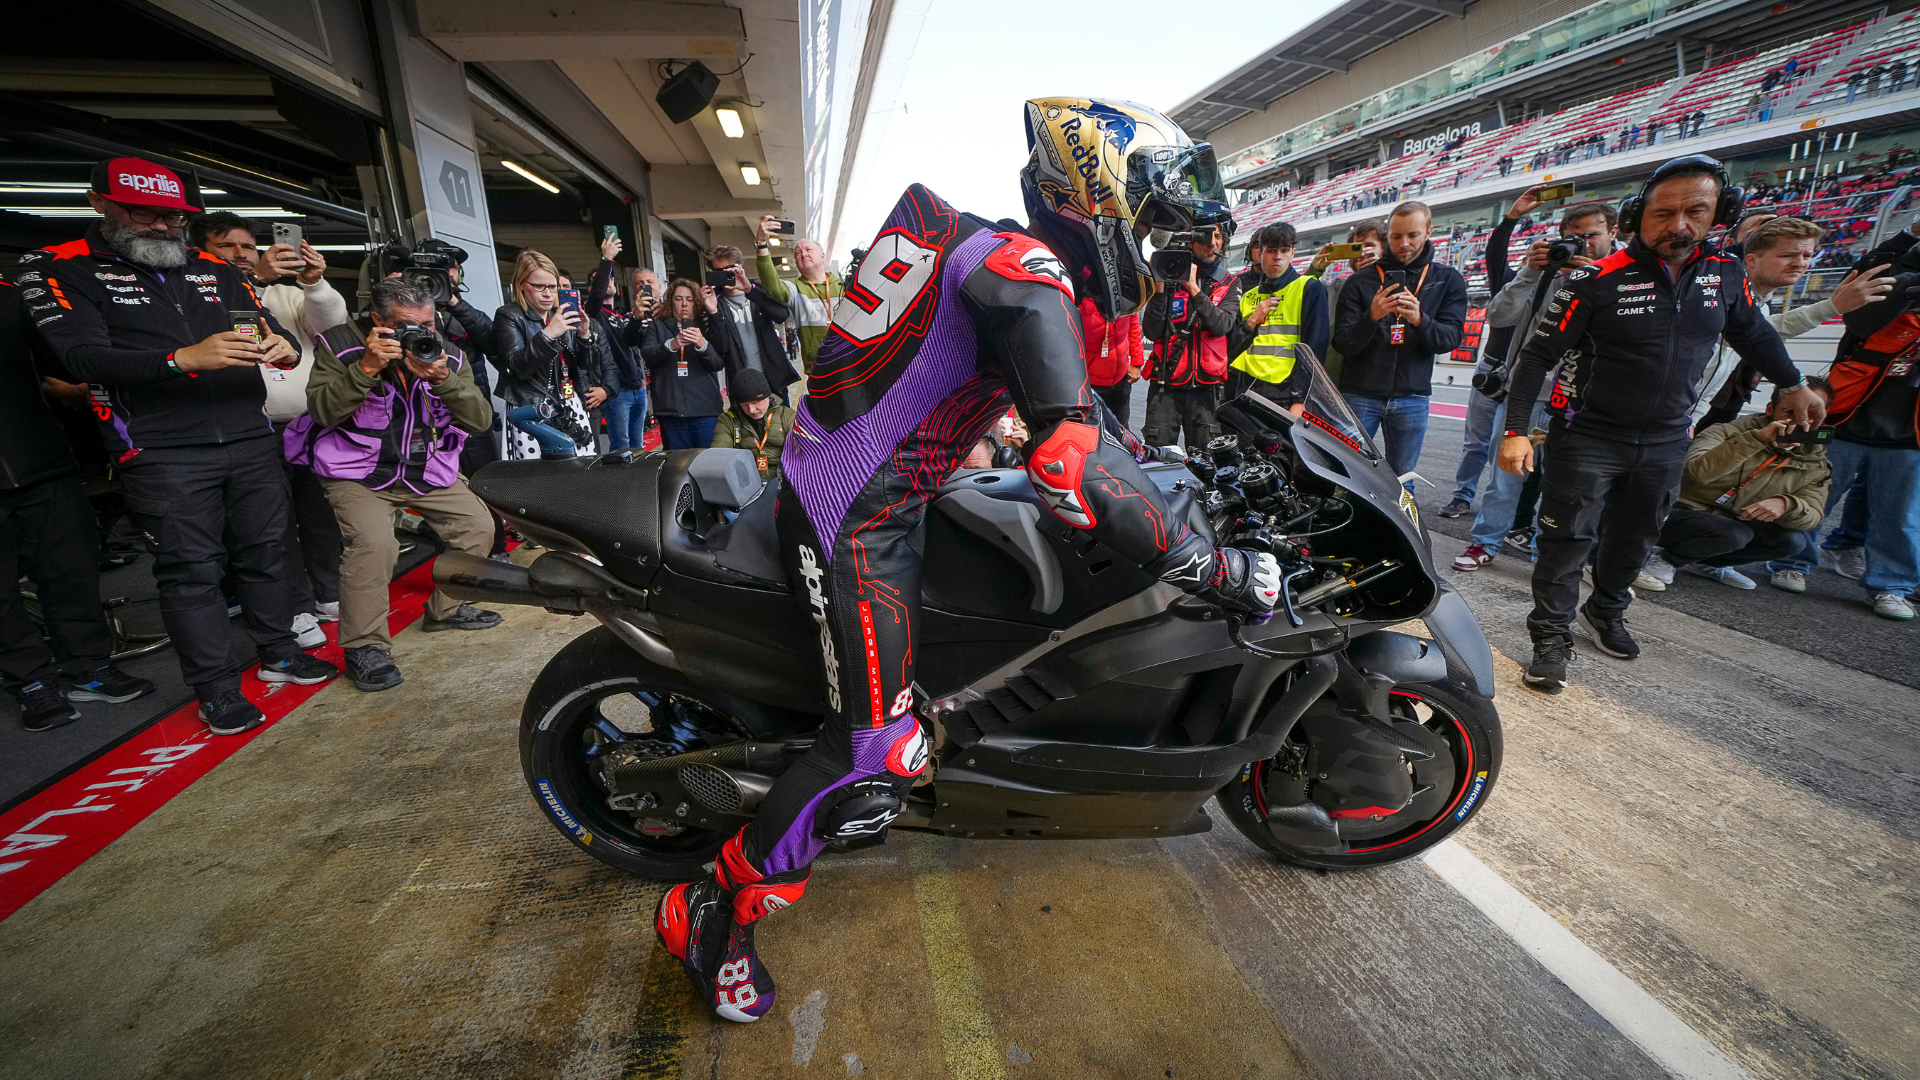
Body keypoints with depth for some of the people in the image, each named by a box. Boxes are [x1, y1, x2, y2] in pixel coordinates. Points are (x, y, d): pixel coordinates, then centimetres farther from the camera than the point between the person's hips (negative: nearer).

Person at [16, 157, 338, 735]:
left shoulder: (217, 271, 15)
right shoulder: (60, 268, 3)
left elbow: (271, 327, 11)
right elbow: (83, 353, -10)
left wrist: (284, 347, -16)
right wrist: (184, 358, -28)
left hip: (251, 441, 4)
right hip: (163, 456, -3)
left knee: (266, 551, 11)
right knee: (191, 570, 0)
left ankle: (279, 654, 27)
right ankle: (215, 688, 11)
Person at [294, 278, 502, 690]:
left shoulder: (448, 355, 2)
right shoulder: (340, 345, -6)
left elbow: (480, 421, -8)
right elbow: (321, 410, -17)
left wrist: (445, 380, -23)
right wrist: (366, 368, -26)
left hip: (429, 471, 5)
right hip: (359, 474, -5)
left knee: (479, 527, 2)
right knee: (373, 541, -28)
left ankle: (446, 609, 25)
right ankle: (365, 647, -13)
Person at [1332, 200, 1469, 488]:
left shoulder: (1448, 280, 9)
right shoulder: (1360, 282, 4)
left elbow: (1449, 339, -3)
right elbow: (1344, 344, -3)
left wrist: (1420, 320, -23)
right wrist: (1371, 317, -23)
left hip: (1412, 398, 1)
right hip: (1361, 395, -1)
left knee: (1402, 482, 7)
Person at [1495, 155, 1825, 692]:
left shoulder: (1726, 273, 2)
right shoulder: (1598, 280, -15)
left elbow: (1753, 331, 21)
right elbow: (1538, 355, -15)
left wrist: (1793, 386, 32)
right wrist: (1516, 430, -22)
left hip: (1665, 440, 6)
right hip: (1589, 437, -5)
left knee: (1635, 538, 17)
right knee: (1569, 539, -7)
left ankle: (1606, 613, 36)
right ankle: (1552, 639, 2)